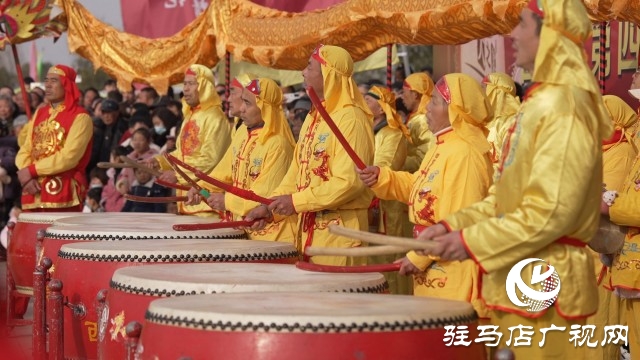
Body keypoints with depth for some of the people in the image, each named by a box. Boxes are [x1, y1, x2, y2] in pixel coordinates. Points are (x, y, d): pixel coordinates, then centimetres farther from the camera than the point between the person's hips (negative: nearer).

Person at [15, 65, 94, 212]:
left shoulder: (80, 117, -5)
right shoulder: (39, 114, 17)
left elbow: (69, 157, -15)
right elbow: (25, 150, 13)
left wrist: (31, 170, -12)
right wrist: (26, 175, -8)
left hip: (63, 196, -6)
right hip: (34, 193, 7)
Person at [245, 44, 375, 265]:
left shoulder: (351, 120, -15)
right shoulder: (314, 118, 14)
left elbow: (349, 181, -23)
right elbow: (297, 171, 19)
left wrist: (296, 202, -20)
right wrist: (269, 206, 7)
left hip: (339, 232, -8)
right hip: (309, 227, 8)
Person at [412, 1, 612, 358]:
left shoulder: (563, 107, -17)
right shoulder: (539, 102, 16)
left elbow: (551, 211, -24)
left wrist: (472, 241, -18)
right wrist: (452, 225, 9)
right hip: (519, 278, 10)